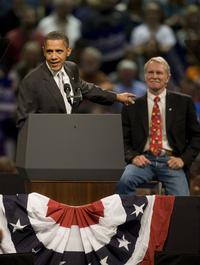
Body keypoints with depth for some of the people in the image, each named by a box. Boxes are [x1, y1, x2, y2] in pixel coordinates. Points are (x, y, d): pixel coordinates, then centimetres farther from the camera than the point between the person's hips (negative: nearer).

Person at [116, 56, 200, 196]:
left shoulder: (183, 102, 10)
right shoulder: (132, 106, 11)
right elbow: (124, 140, 12)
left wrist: (183, 159, -3)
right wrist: (133, 156, -8)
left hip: (171, 162, -1)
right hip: (144, 160, 1)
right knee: (124, 182, -31)